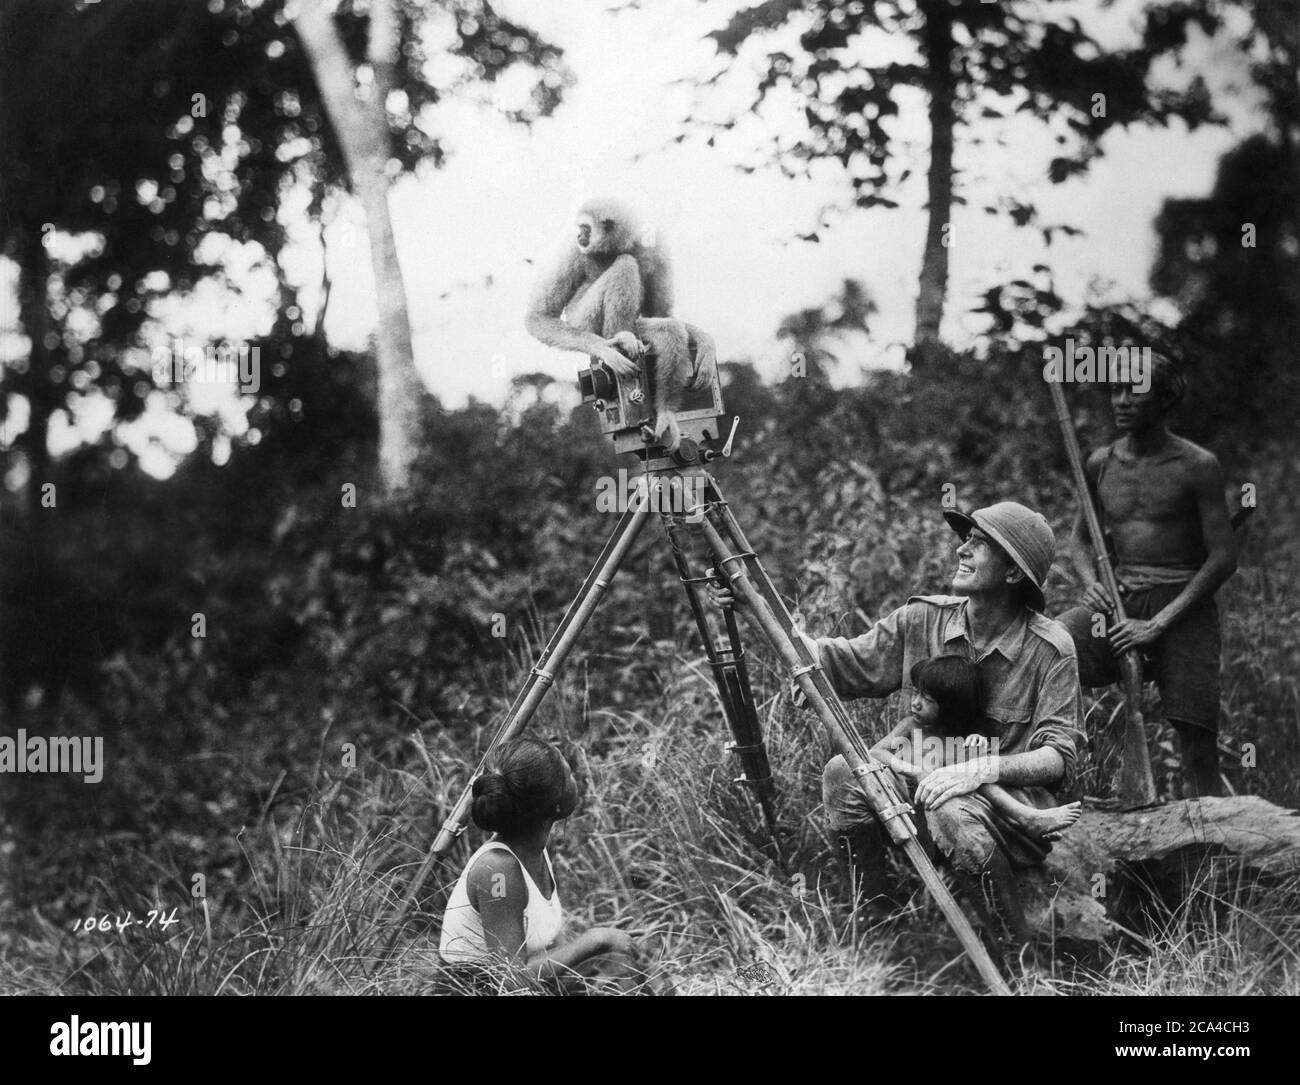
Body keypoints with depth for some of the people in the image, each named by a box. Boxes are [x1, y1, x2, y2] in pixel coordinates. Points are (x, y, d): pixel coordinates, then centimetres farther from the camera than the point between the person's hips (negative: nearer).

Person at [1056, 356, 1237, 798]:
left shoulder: (1197, 466, -5)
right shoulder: (1101, 464, 9)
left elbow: (1223, 557, -8)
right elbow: (1080, 538, 22)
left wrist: (1157, 624, -14)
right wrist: (1091, 582, -2)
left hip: (1183, 606, -4)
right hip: (1120, 601, 4)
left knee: (1198, 750, -10)